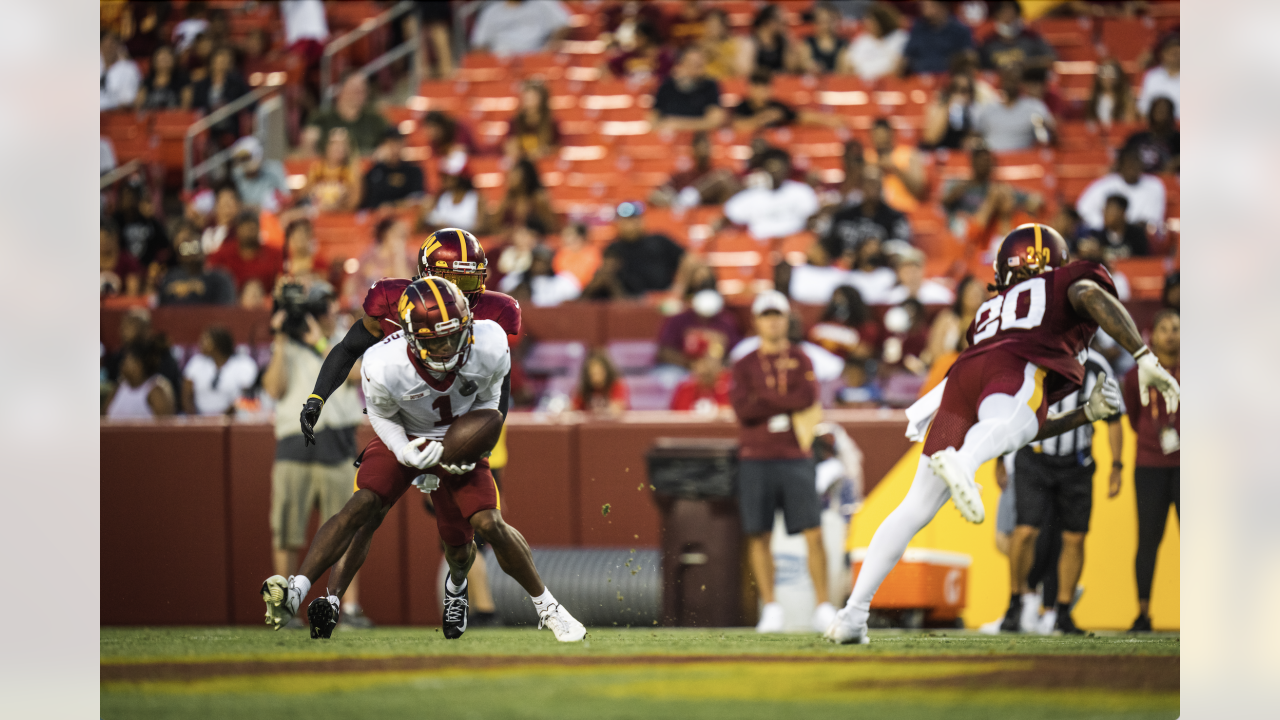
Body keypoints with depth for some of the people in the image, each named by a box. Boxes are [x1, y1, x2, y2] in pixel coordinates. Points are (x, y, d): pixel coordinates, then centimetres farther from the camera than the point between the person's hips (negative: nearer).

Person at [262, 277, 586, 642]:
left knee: (488, 524, -11)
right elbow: (381, 415, -9)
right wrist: (405, 452, -26)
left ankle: (545, 605, 17)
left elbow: (488, 399, -6)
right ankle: (297, 591, -30)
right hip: (405, 438, -1)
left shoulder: (489, 349, -29)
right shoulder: (383, 368, -33)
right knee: (365, 506, -24)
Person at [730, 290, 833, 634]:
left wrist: (764, 399, -8)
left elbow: (809, 396, -8)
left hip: (795, 459, 0)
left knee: (813, 534, -8)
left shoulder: (800, 360, 10)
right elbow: (742, 406, -7)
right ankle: (771, 608, 5)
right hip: (755, 460, 0)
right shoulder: (744, 365, 9)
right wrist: (787, 401, -9)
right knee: (758, 537, -2)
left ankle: (823, 607, -5)